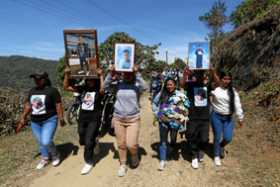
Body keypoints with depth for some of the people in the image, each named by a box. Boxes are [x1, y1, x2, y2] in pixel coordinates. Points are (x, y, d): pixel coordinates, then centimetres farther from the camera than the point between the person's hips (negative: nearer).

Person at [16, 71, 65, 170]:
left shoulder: (52, 90, -13)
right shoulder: (32, 91, 7)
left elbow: (58, 105, -15)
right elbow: (28, 105, 12)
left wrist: (61, 118, -19)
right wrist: (23, 119, 12)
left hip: (49, 120, -6)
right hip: (35, 122, 6)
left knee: (46, 142, -13)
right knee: (41, 142, 15)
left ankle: (55, 155, 16)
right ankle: (45, 159, 37)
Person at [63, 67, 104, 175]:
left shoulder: (98, 90, -8)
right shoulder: (82, 88, 3)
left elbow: (103, 89, -34)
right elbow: (66, 87, 1)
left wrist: (101, 76, -32)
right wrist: (67, 74, -11)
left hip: (94, 119, -5)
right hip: (82, 118, 5)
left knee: (88, 141, -4)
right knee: (82, 141, 18)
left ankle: (88, 162, 17)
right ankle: (94, 143, 49)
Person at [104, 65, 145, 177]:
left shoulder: (136, 84, -4)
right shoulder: (119, 83, 1)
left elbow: (143, 87, -25)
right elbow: (106, 85, -7)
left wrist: (137, 72, -30)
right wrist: (111, 73, -19)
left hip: (133, 119, -2)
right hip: (118, 118, 3)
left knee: (131, 145, -5)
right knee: (121, 144, 12)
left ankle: (135, 156, 32)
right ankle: (123, 165, 33)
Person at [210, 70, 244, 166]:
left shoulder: (233, 91, 0)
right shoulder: (215, 89, -6)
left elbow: (237, 104, 1)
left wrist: (240, 117, 1)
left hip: (228, 117, 3)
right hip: (216, 116, -2)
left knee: (228, 138, 3)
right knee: (217, 137, 7)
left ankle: (221, 146, 40)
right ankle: (217, 156, 29)